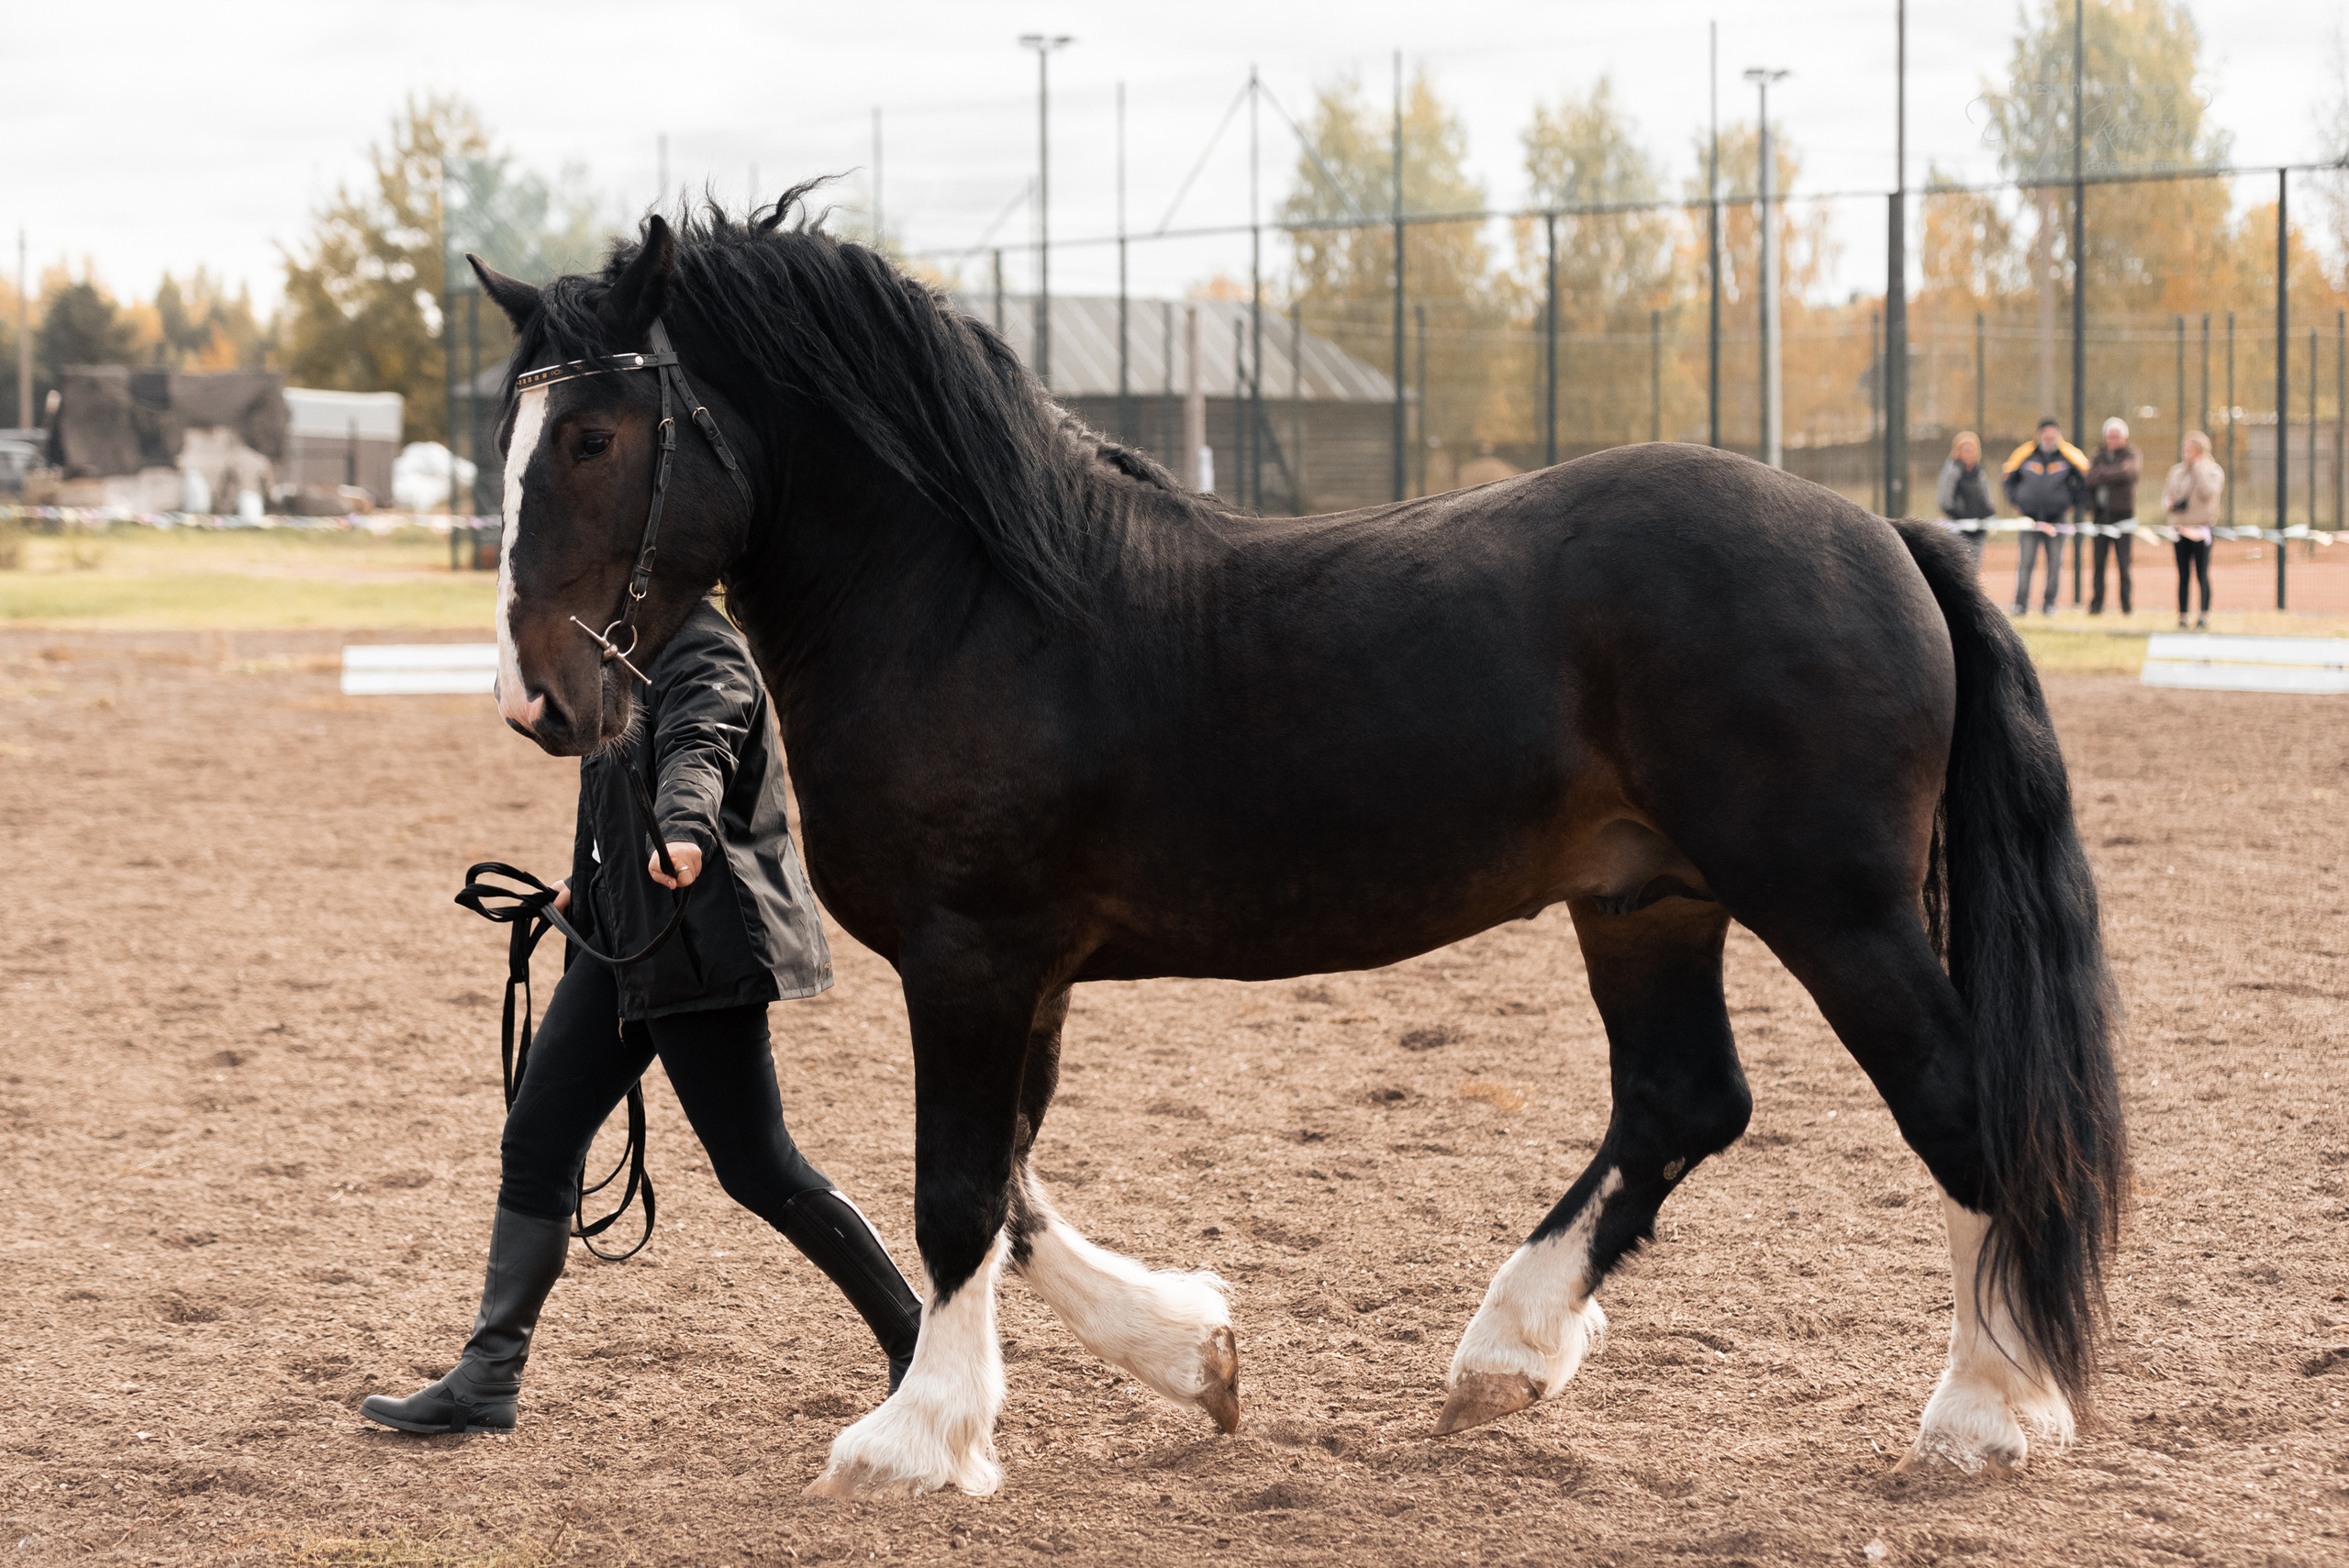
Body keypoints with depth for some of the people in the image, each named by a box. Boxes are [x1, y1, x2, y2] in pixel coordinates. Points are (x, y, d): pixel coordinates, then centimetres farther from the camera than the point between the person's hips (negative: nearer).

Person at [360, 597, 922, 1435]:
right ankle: (487, 1380, 8)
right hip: (624, 938, 10)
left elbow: (696, 751, -37)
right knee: (536, 1141, 4)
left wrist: (683, 836, -56)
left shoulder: (701, 654, -15)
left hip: (699, 947, -10)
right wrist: (590, 880, 38)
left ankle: (914, 1341, 11)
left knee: (757, 1169, -4)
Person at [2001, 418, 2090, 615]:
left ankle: (2050, 603, 11)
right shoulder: (2025, 455, 1)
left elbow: (2085, 478, 14)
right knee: (2025, 561, -7)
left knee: (2055, 562, 1)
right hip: (2029, 518, -1)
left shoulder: (2069, 456, 0)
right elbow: (2009, 479, 15)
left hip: (2056, 519, 1)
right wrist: (2015, 501, 9)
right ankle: (2021, 604, -3)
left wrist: (2072, 501, 9)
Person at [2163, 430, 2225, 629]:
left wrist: (2198, 467, -13)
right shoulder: (2177, 471, 13)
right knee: (2183, 576, 5)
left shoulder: (2213, 471, 0)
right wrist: (2171, 503, -4)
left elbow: (2207, 492, -18)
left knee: (2202, 574, -6)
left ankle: (2204, 615, -2)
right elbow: (2167, 493, 19)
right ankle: (2182, 616, 7)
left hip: (2201, 529, -4)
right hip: (2180, 527, 4)